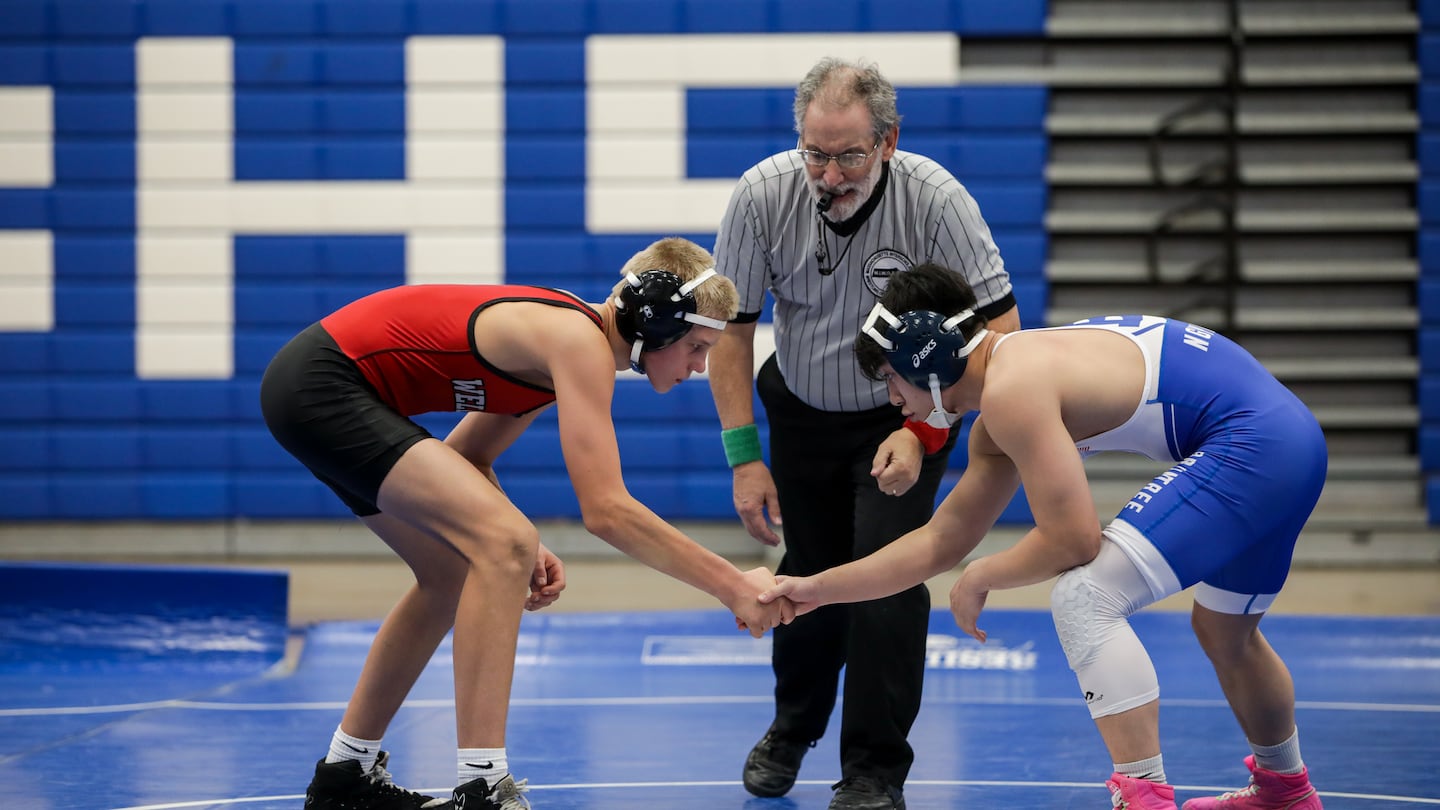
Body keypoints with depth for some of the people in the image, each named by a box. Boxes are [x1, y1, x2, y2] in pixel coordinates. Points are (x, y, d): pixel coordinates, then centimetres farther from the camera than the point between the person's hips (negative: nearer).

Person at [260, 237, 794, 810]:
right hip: (322, 387, -11)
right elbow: (605, 508, -26)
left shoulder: (569, 335, 11)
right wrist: (732, 587, -21)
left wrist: (521, 547, 1)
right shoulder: (582, 343, -18)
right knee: (504, 546, -20)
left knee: (455, 571, 20)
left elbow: (466, 457, 17)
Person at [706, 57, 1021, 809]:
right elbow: (730, 329, -11)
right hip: (802, 408, 2)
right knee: (810, 570, 8)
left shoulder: (935, 199, -28)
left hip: (907, 412, -2)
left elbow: (997, 327, -21)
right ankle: (792, 727, 38)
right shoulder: (763, 195, -23)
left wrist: (922, 433, -27)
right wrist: (745, 457, -14)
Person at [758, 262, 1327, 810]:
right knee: (1224, 630, 31)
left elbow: (1072, 541, -18)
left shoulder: (1012, 389, -14)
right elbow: (941, 542, 24)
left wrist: (980, 578, -1)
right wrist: (818, 589, 26)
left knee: (1083, 600, -13)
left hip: (1247, 446, -11)